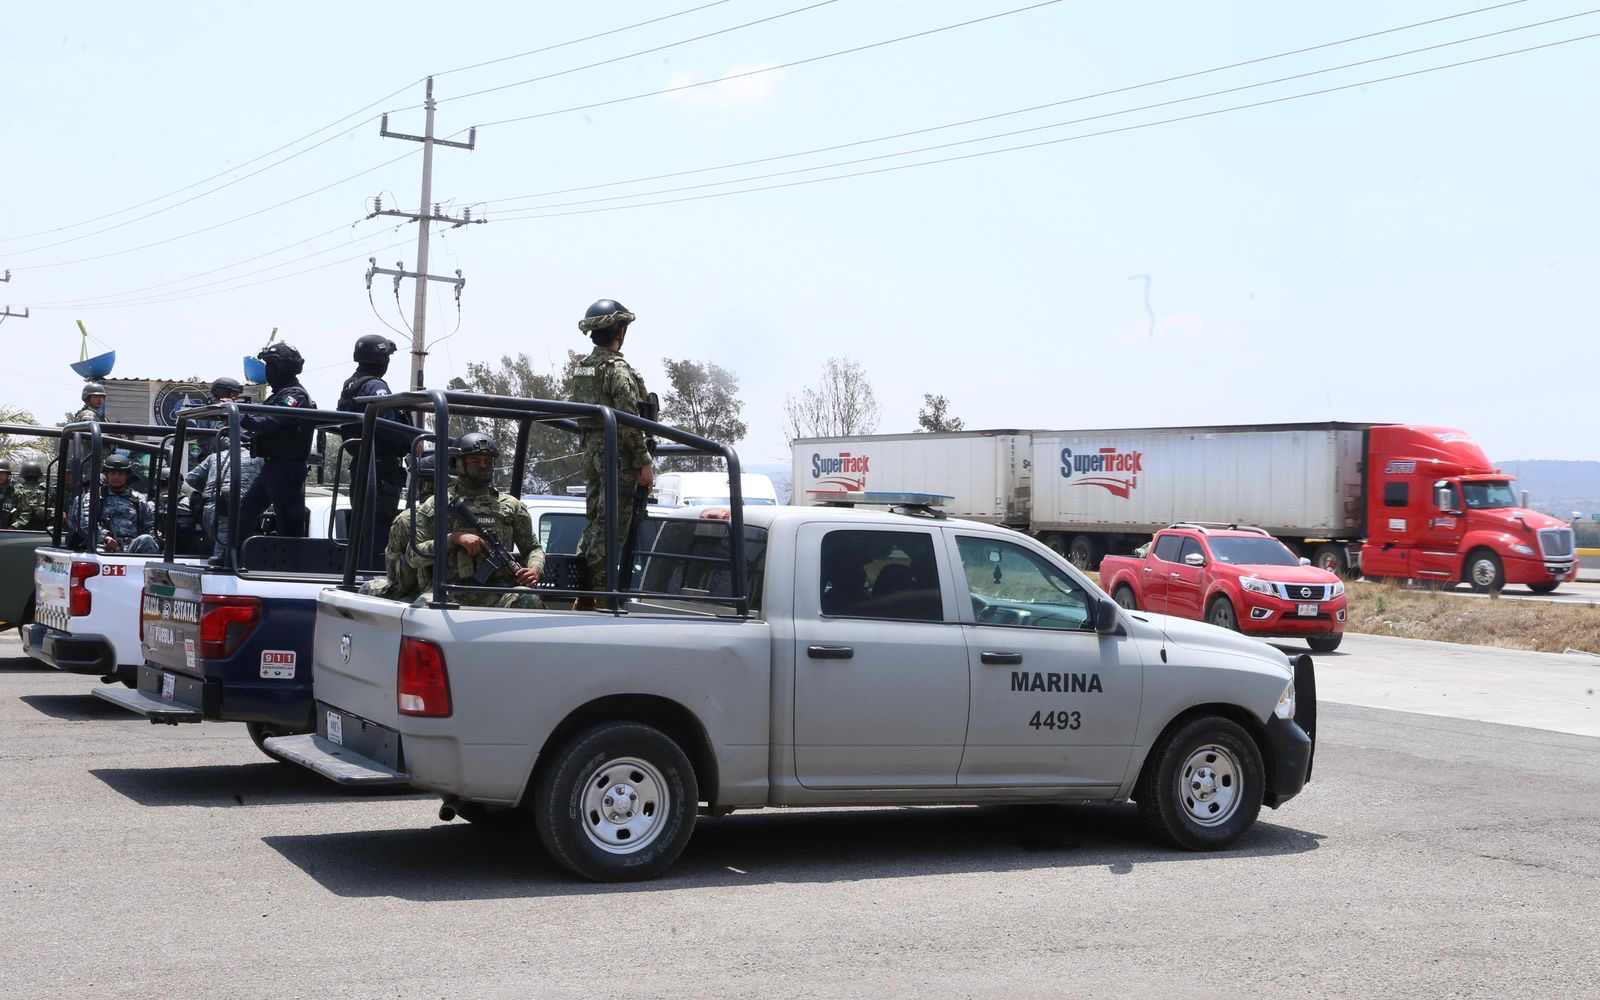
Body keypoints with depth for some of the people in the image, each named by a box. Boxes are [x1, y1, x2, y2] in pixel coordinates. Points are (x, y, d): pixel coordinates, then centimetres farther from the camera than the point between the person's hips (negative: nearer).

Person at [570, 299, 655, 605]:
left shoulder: (582, 368, 12)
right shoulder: (618, 369, -14)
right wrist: (645, 462, -16)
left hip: (591, 449, 9)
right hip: (617, 453, -9)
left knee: (594, 520, 15)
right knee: (611, 526, -6)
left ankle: (582, 594, 17)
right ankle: (599, 593, -6)